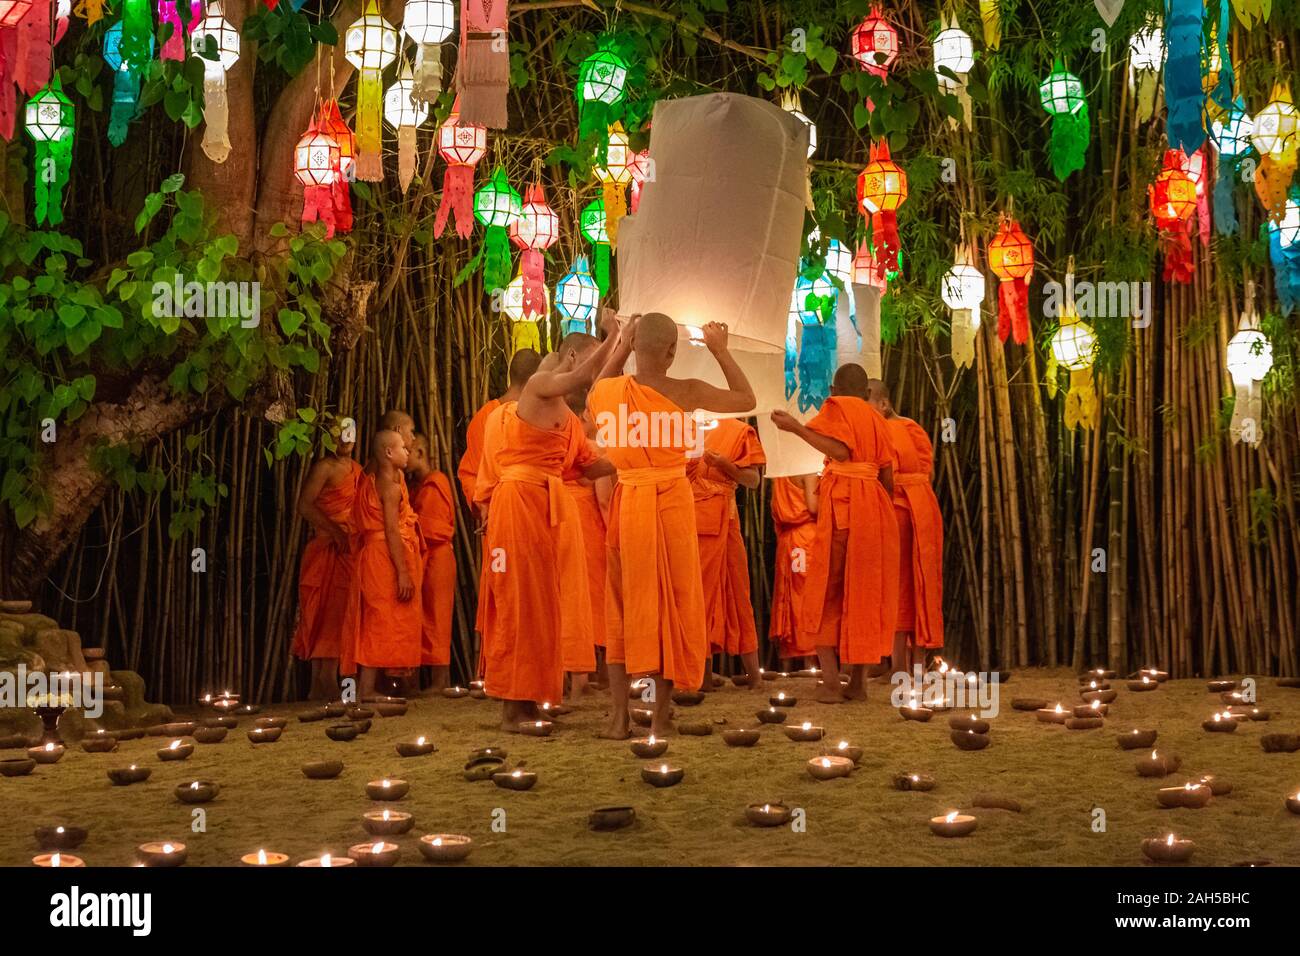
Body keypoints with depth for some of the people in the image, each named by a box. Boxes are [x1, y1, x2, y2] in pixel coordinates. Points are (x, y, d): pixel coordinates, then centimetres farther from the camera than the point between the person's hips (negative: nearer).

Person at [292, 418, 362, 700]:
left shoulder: (356, 469, 18)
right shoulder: (325, 467, -6)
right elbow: (304, 505, -15)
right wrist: (334, 530, -22)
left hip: (349, 551, 7)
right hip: (326, 549, -7)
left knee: (338, 615, 6)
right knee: (328, 614, -8)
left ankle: (323, 685, 8)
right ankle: (325, 683, -8)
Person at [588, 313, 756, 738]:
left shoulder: (608, 391, -6)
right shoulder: (687, 392, -11)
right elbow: (747, 399, 5)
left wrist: (619, 348, 21)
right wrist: (720, 350, 11)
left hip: (627, 503, 2)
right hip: (674, 503, -2)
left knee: (624, 607, 11)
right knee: (672, 605, 8)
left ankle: (620, 716, 9)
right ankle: (660, 716, 9)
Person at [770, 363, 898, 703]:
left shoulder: (836, 406, 2)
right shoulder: (876, 418, 18)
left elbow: (840, 451, -13)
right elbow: (888, 476, 14)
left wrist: (796, 427, -12)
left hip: (842, 502, -6)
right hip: (874, 505, 6)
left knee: (827, 591, -2)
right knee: (865, 592, 9)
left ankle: (830, 681, -11)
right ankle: (858, 681, 8)